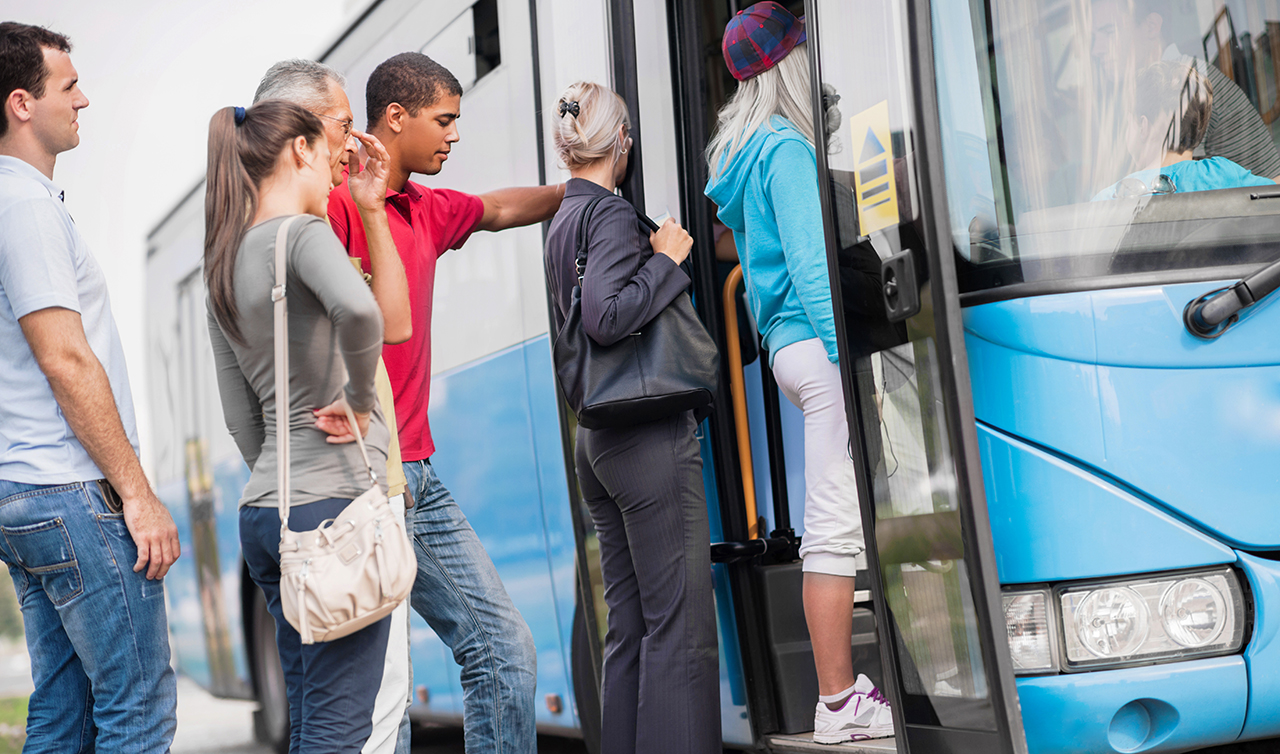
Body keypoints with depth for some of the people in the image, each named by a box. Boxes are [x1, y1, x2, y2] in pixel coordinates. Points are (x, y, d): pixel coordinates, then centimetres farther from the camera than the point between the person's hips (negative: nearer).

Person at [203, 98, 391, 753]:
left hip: (263, 508, 9)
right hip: (337, 499, -9)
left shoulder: (225, 265, 16)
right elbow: (358, 309, -31)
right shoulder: (301, 233, -8)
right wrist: (357, 403, -16)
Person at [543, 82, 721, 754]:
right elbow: (605, 316, -24)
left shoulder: (561, 223, 16)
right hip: (649, 437, -9)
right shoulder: (611, 214, -11)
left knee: (629, 625, 11)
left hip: (595, 438, 9)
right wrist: (665, 257, -14)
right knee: (680, 623, -6)